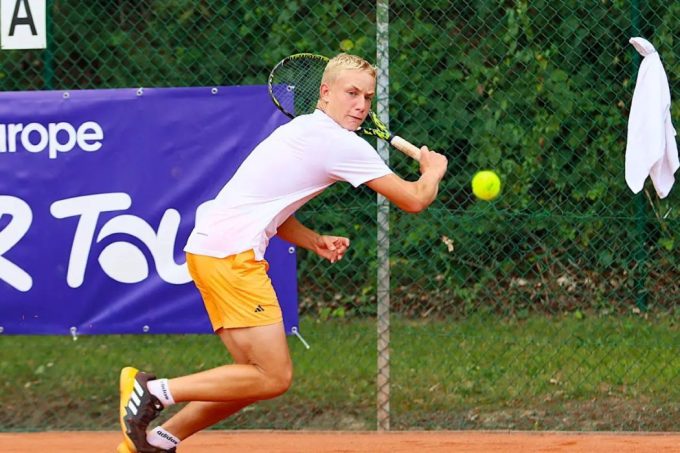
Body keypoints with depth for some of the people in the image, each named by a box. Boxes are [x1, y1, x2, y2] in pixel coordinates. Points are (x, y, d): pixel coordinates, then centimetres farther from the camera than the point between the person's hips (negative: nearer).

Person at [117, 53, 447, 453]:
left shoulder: (302, 130, 22)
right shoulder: (342, 144, -8)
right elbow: (415, 199, -5)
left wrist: (316, 241, 14)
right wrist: (434, 170, 17)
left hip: (208, 247, 10)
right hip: (231, 255, -10)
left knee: (257, 378, 12)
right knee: (274, 378, -11)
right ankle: (154, 390, -11)